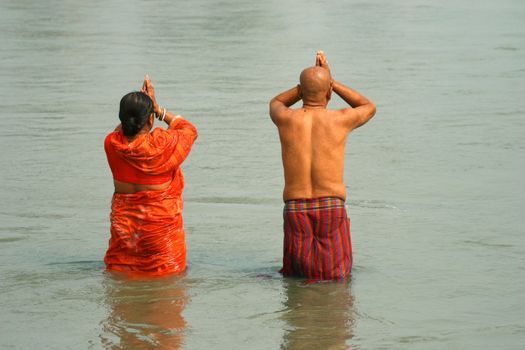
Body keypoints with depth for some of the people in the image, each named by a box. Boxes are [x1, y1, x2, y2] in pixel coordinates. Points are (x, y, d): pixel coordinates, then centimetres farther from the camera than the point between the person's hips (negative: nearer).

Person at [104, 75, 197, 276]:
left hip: (123, 220, 4)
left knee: (119, 270, 13)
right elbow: (189, 129, 1)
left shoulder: (112, 144, -9)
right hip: (160, 220, -4)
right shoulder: (163, 144, -20)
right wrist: (158, 109, 2)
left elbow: (122, 130, 17)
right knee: (167, 273, 1)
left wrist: (141, 104, 9)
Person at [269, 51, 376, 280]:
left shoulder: (286, 119, 0)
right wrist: (330, 82, 20)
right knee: (336, 277, 8)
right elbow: (369, 107, 23)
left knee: (294, 274, 15)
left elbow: (275, 103, 29)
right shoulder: (340, 120, -2)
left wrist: (310, 82, 20)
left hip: (295, 209, 2)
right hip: (332, 209, -1)